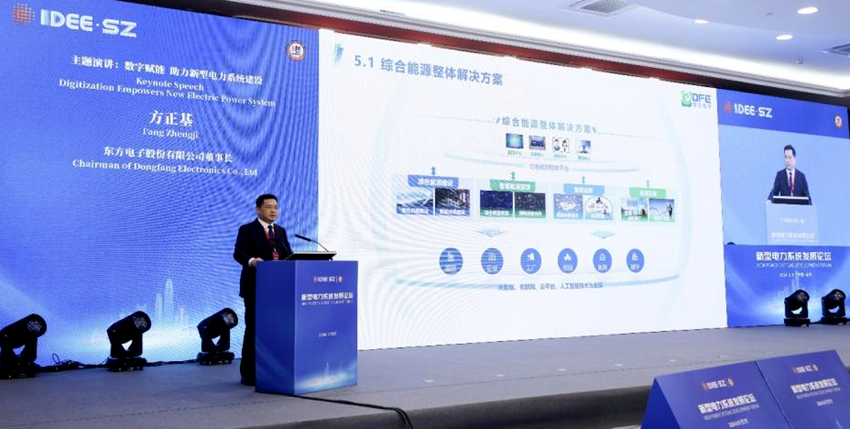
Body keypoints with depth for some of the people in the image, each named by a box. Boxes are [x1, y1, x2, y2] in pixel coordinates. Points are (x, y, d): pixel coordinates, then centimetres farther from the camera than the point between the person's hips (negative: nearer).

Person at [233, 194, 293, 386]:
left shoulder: (281, 231, 17)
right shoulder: (247, 230, 0)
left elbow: (288, 255, 11)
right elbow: (238, 253, -13)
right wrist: (251, 260, -33)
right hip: (255, 287, -5)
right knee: (254, 328, -2)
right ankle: (248, 374, 5)